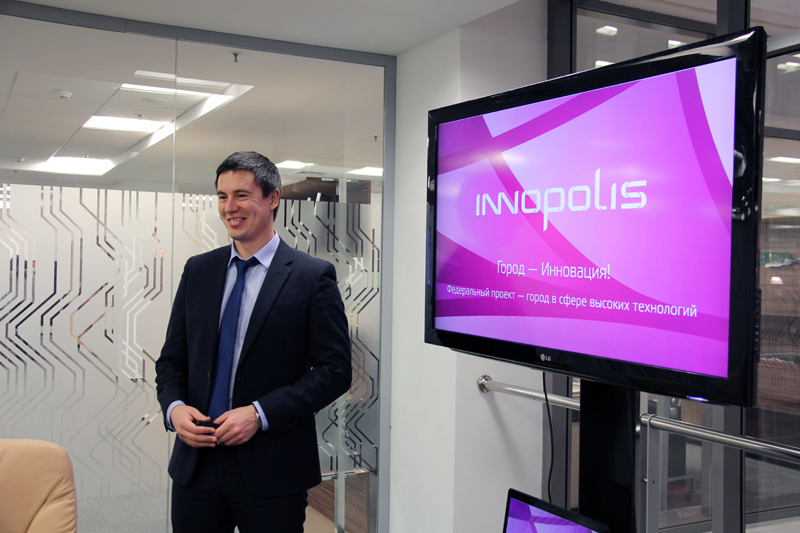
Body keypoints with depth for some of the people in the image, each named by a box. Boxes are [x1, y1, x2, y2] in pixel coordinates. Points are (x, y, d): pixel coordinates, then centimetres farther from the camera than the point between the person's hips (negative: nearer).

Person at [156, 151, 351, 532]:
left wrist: (260, 414, -17)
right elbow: (171, 359, 12)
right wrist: (173, 407, -8)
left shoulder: (313, 276, -6)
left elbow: (334, 370, -10)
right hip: (196, 462, 4)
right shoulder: (197, 270, 9)